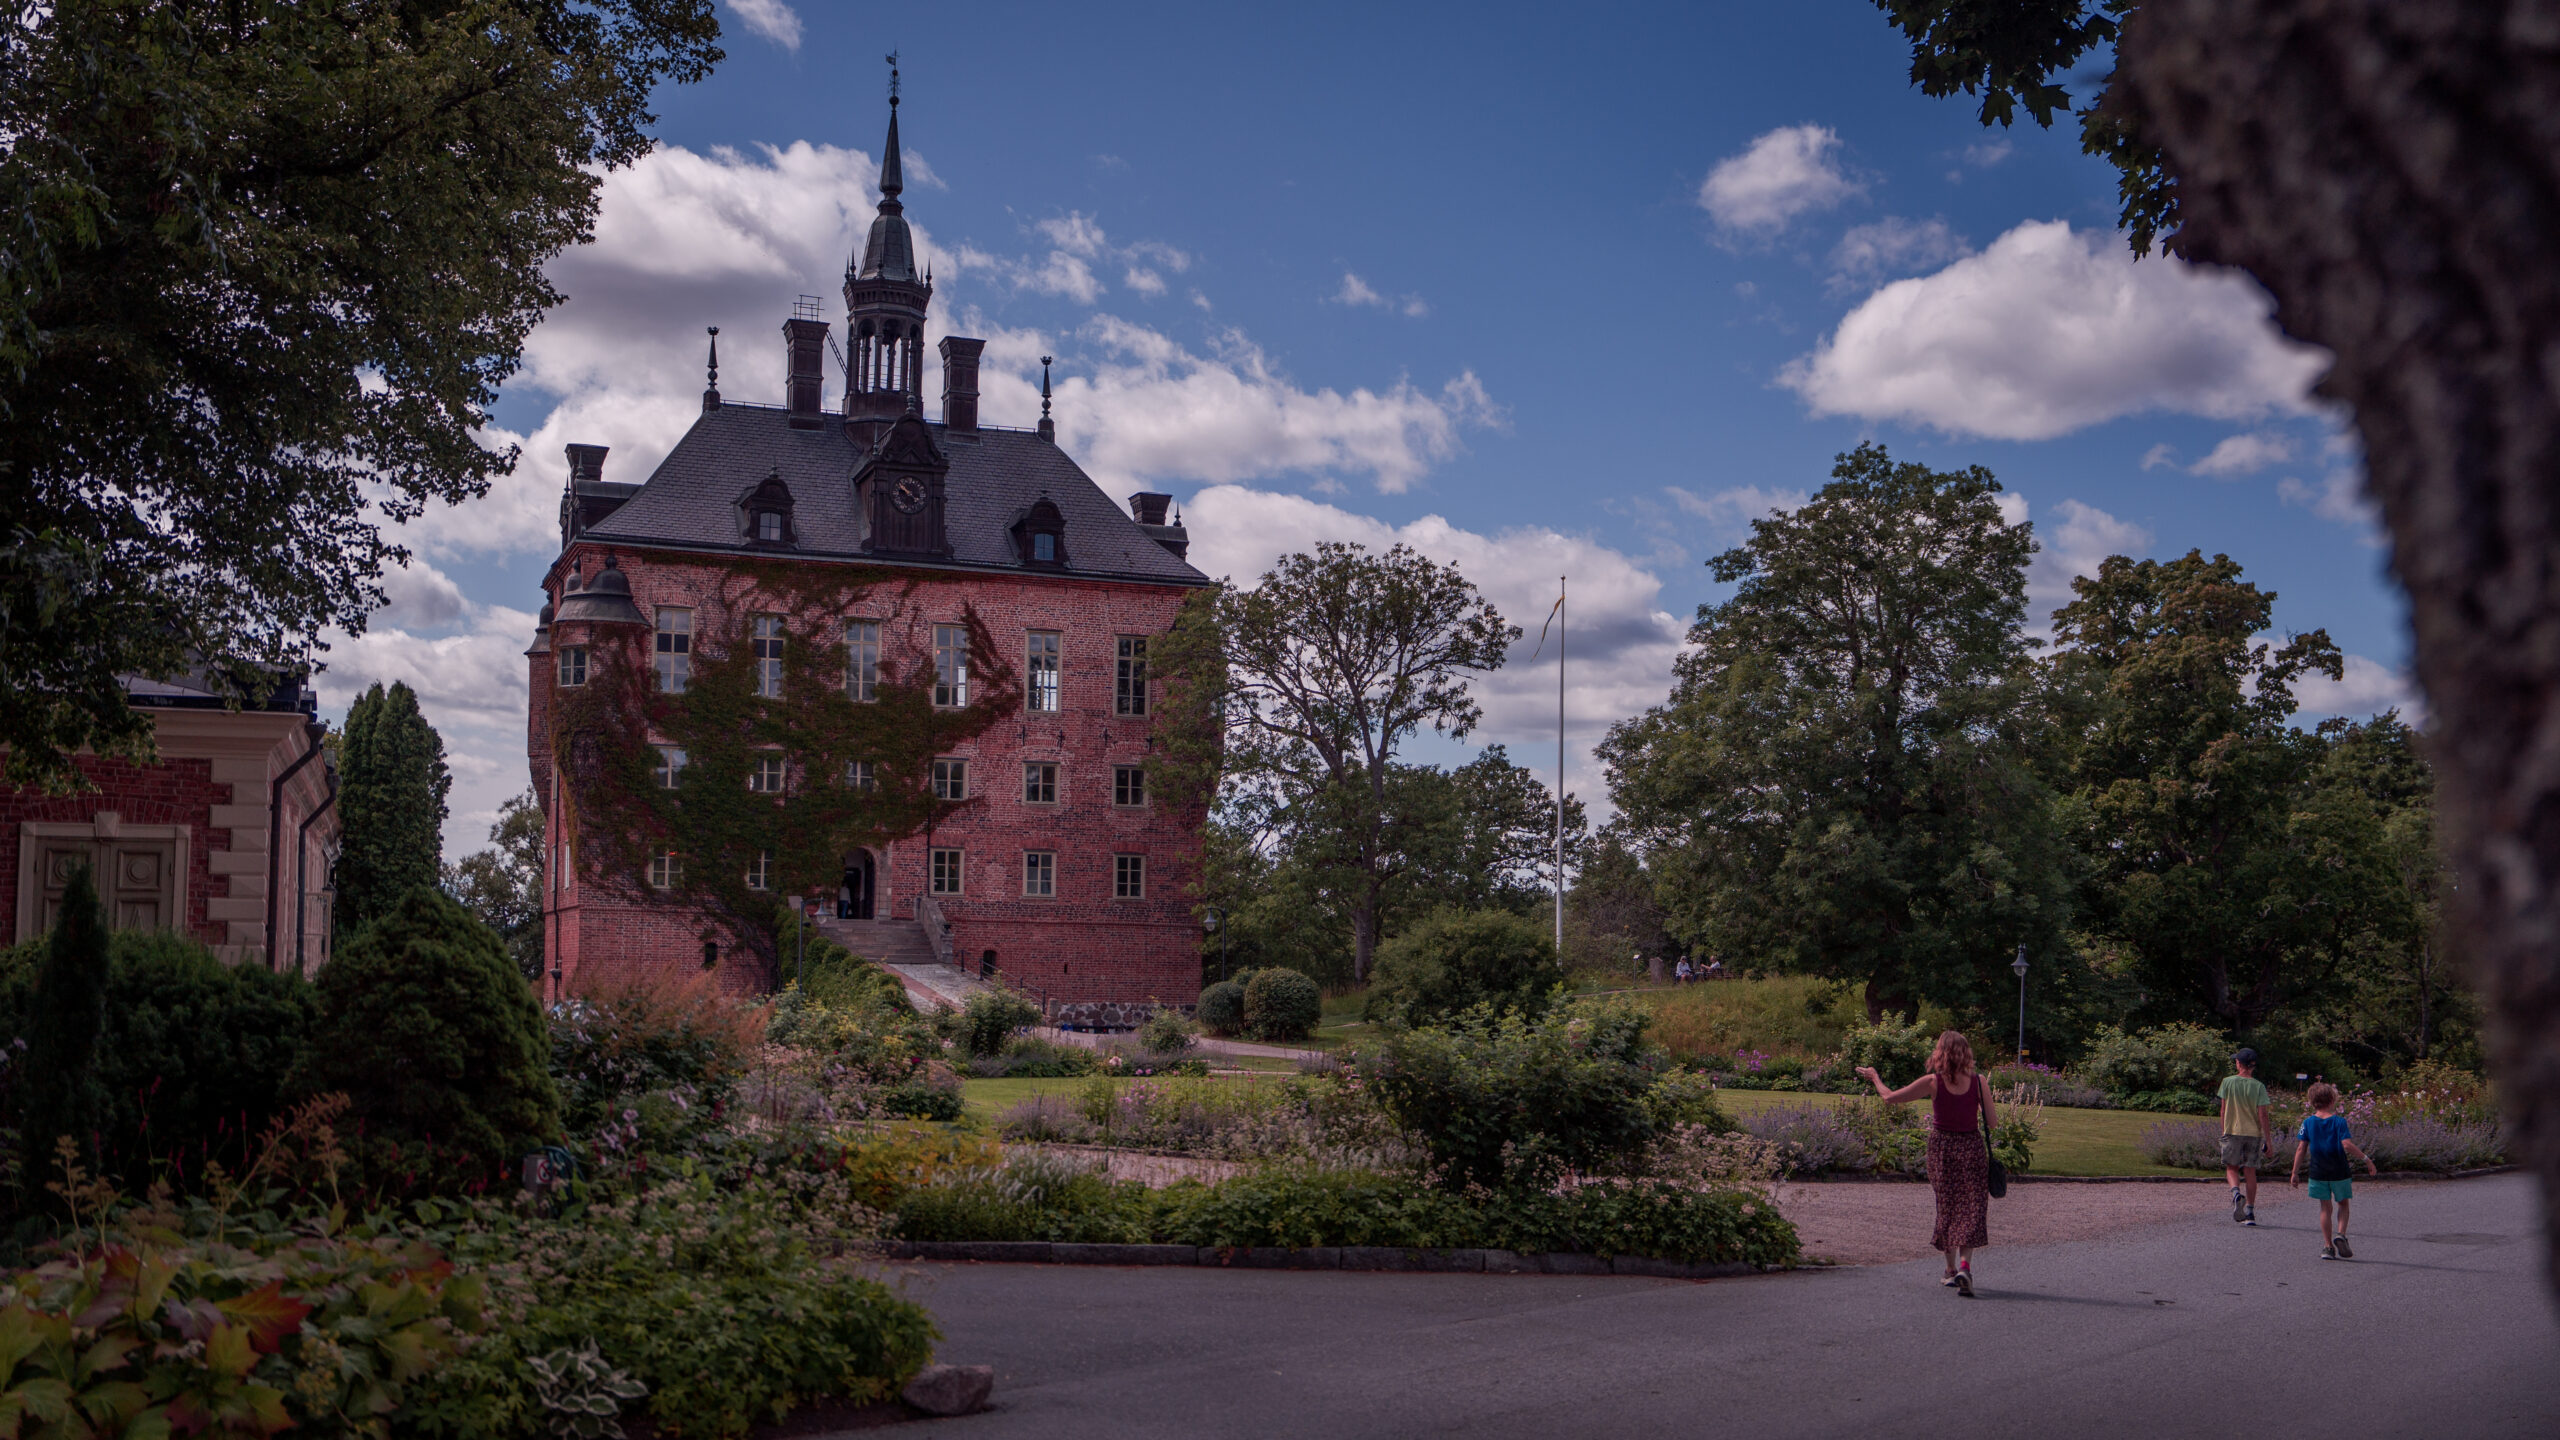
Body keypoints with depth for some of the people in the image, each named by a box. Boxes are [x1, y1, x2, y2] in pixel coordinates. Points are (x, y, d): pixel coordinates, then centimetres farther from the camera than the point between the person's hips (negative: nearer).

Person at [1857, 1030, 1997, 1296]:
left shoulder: (1933, 1082, -10)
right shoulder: (1978, 1082, -8)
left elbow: (1890, 1097, -2)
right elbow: (1993, 1123, -4)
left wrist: (1874, 1077, 15)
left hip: (1942, 1147, 0)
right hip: (1972, 1147, 0)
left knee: (1946, 1206, 14)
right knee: (1971, 1207, 2)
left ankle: (1951, 1269, 21)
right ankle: (1965, 1265, -18)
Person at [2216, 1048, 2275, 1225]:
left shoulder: (2228, 1082, -3)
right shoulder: (2258, 1086, -2)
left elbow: (2223, 1109, 1)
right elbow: (2262, 1114, -6)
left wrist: (2224, 1130, 13)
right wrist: (2267, 1137, -1)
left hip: (2233, 1131, -1)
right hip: (2253, 1132, 1)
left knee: (2231, 1167, 10)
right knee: (2250, 1171, 7)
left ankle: (2236, 1192, -21)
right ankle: (2250, 1212, 7)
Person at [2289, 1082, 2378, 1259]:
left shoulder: (2308, 1122, 0)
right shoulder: (2339, 1121, -8)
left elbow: (2301, 1148, -2)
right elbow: (2347, 1145, -19)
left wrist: (2295, 1173, 3)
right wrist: (2366, 1159, -11)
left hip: (2318, 1171, 2)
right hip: (2339, 1171, -2)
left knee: (2325, 1207, 9)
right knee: (2343, 1204, 16)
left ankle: (2327, 1246, 5)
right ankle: (2341, 1234, -6)